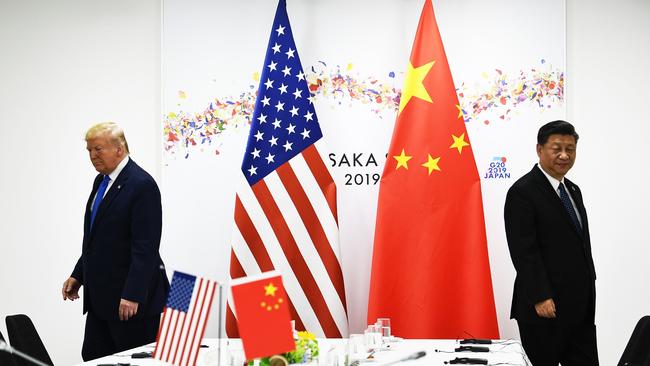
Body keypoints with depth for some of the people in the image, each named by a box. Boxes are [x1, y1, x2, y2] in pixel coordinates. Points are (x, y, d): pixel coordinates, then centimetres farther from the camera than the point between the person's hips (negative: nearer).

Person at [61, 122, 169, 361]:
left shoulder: (142, 185, -15)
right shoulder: (101, 181, 13)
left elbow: (146, 247, -20)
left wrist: (132, 295, -23)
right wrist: (78, 276, 16)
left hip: (131, 298, -9)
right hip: (101, 296, 9)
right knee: (92, 358, 9)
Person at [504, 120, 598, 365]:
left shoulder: (573, 191, 16)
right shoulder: (523, 192, -10)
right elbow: (524, 250, -16)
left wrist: (588, 296, 16)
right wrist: (540, 298, -20)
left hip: (581, 306, 8)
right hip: (544, 307, -8)